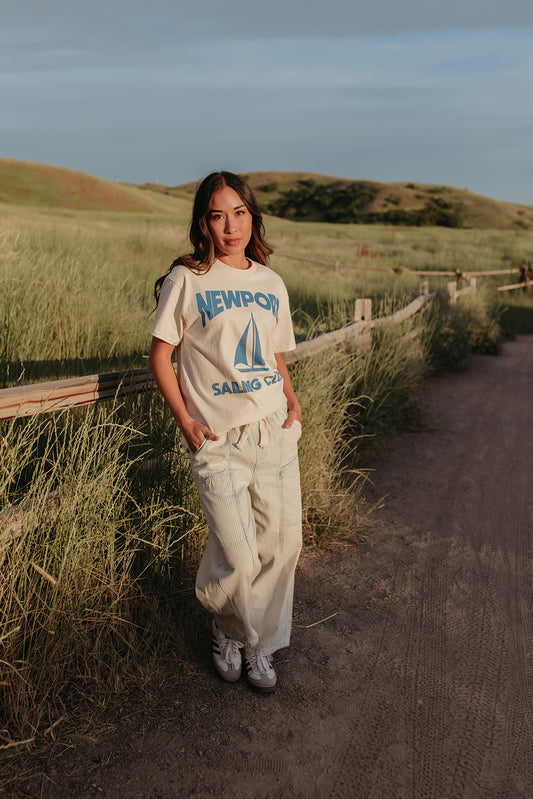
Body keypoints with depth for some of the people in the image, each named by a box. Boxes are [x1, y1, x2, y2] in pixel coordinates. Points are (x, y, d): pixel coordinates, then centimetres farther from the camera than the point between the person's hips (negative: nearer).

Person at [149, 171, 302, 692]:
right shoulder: (186, 280, -2)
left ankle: (261, 646, 32)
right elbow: (160, 355, 1)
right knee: (239, 559, -8)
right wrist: (185, 421, -7)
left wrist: (292, 400, 5)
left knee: (282, 546, 7)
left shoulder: (272, 284, 12)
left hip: (276, 433, 5)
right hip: (218, 440, -4)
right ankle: (228, 630, 27)